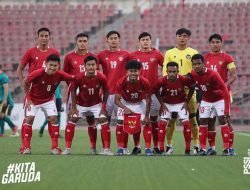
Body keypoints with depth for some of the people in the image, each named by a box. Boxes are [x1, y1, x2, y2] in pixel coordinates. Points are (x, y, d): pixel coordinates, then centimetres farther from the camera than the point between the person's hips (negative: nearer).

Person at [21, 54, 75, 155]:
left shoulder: (60, 75, -22)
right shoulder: (38, 73, -29)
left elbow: (72, 77, -8)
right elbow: (25, 82, -14)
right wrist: (28, 99, -12)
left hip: (48, 100, 2)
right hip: (33, 100, -2)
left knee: (54, 119, -9)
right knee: (29, 119, -10)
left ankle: (55, 147, -3)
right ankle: (27, 147, -1)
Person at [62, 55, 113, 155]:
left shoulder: (101, 78, -25)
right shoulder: (79, 77, -26)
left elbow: (105, 91, -7)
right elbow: (73, 91, -10)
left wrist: (103, 107, -9)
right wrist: (73, 107, -10)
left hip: (96, 104, 0)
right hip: (81, 104, 0)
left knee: (104, 122, -11)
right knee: (71, 121, -7)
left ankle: (106, 149, -4)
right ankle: (67, 149, 1)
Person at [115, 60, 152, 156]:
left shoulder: (145, 82, -29)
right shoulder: (122, 82, -30)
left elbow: (148, 99, -16)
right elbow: (117, 99, -23)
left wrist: (147, 116, -15)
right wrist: (124, 108, -42)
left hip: (140, 103, 0)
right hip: (125, 103, 0)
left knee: (146, 123, -12)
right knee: (120, 123, -12)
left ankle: (148, 148, -5)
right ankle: (120, 148, -2)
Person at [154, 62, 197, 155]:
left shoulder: (184, 80, -25)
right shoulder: (162, 81, -25)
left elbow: (192, 88, -5)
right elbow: (156, 91, -4)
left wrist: (187, 102, -5)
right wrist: (162, 104, -7)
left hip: (181, 103, 0)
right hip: (167, 104, 0)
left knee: (186, 123, -12)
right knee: (162, 123, -13)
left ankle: (187, 150, -2)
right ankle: (161, 150, -8)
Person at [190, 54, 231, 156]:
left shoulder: (212, 74, -29)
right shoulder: (193, 75, -14)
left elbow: (224, 89, -22)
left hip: (219, 99, -5)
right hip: (206, 100, 5)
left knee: (222, 119, -14)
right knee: (203, 122, -1)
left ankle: (226, 148, -11)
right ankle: (203, 149, 5)